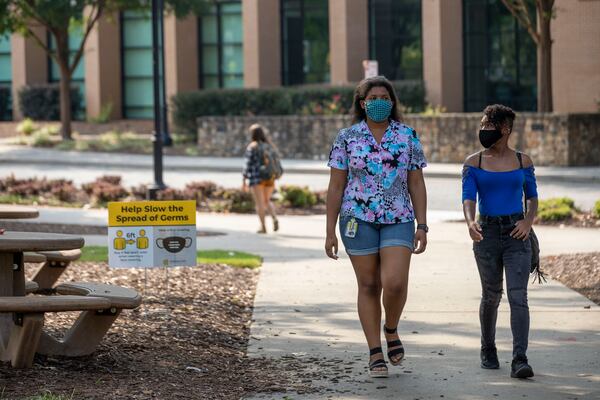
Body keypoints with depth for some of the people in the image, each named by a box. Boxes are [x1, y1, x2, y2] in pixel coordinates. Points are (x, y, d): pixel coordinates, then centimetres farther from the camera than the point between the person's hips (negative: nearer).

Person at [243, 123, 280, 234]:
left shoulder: (252, 147, -9)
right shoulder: (270, 145, 7)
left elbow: (248, 165, -10)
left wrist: (244, 181, -4)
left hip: (256, 178, -5)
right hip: (269, 178, 5)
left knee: (259, 203, 2)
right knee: (267, 201, 17)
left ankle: (263, 227, 0)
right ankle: (274, 218, -7)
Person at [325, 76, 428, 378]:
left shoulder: (408, 136, 4)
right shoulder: (347, 138, 1)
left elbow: (416, 184, 6)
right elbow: (335, 187, 2)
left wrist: (422, 226, 0)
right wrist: (330, 231, -1)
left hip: (398, 220, 0)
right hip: (358, 219, 0)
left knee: (395, 283, -15)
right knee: (369, 286, 4)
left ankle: (391, 329, 15)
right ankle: (375, 353, 13)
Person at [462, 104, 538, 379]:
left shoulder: (522, 161, 4)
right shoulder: (473, 163, 2)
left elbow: (532, 197, 13)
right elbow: (468, 198, -8)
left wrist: (528, 221, -7)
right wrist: (470, 222, -29)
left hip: (516, 234, -1)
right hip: (487, 234, 1)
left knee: (518, 296, -13)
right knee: (491, 296, 12)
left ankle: (520, 360, -19)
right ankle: (488, 349, 36)